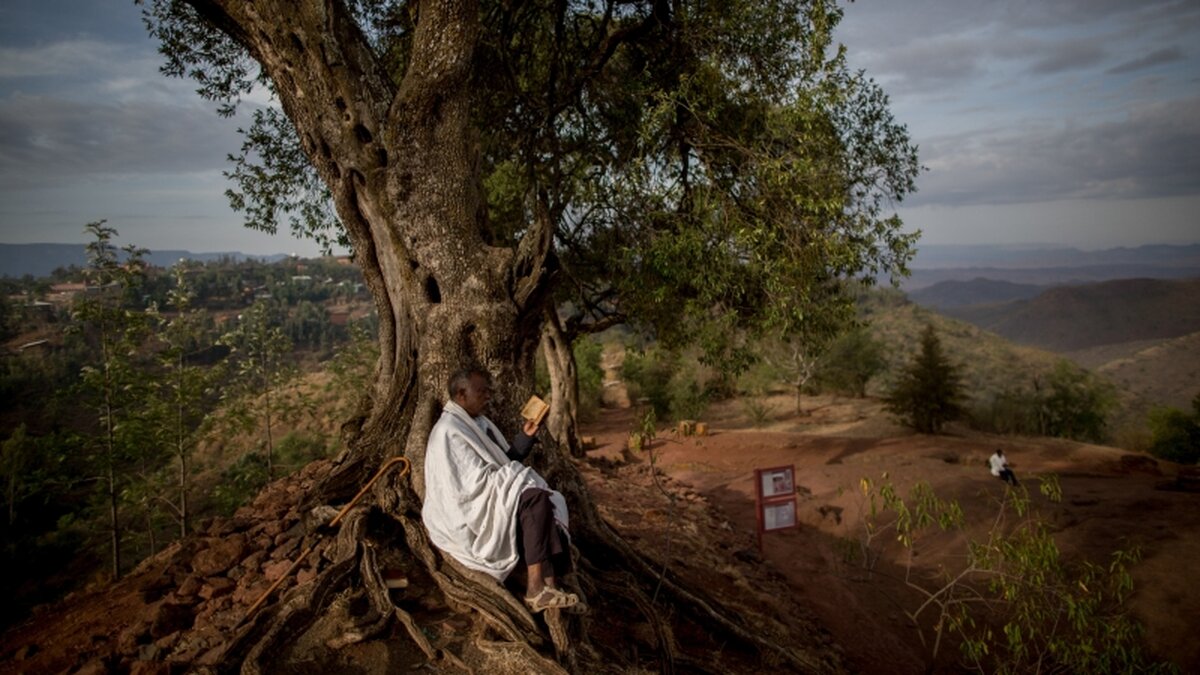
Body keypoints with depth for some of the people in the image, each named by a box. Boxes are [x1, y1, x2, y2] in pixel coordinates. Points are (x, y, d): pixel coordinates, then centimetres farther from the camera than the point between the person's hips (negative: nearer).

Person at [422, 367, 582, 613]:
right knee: (535, 498, -26)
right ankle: (537, 587, -25)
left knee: (545, 507, -12)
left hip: (490, 500, 9)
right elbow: (476, 483, -22)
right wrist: (519, 479, -15)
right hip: (468, 514, -9)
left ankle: (548, 587, -22)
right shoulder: (449, 431, -17)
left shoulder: (478, 422, 13)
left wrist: (526, 435, 3)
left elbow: (502, 463, 16)